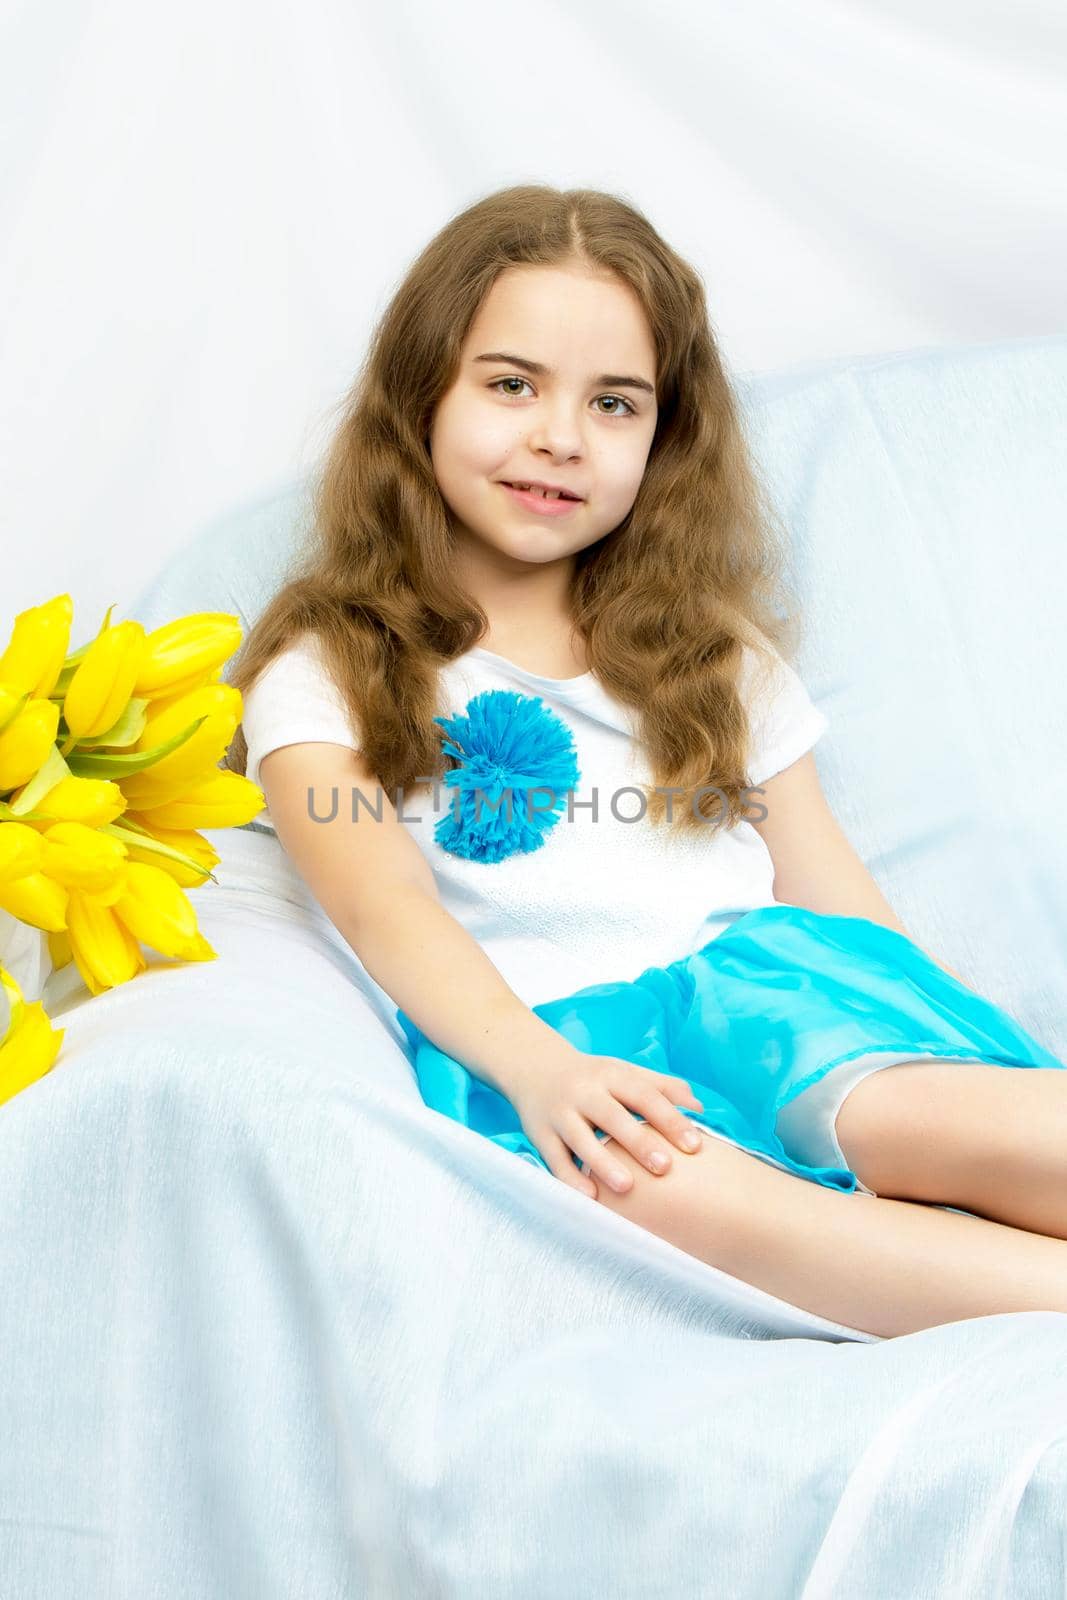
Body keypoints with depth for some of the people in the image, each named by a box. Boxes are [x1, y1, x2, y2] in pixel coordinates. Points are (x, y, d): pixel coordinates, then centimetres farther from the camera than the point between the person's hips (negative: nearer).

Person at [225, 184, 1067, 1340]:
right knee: (658, 1184, -37)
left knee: (915, 1111, -32)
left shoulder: (711, 650, 25)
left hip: (755, 989, 4)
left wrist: (972, 1032, 5)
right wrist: (535, 1064, -23)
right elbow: (380, 905, -5)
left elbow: (835, 893, 20)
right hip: (518, 1041, -3)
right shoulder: (326, 671, 12)